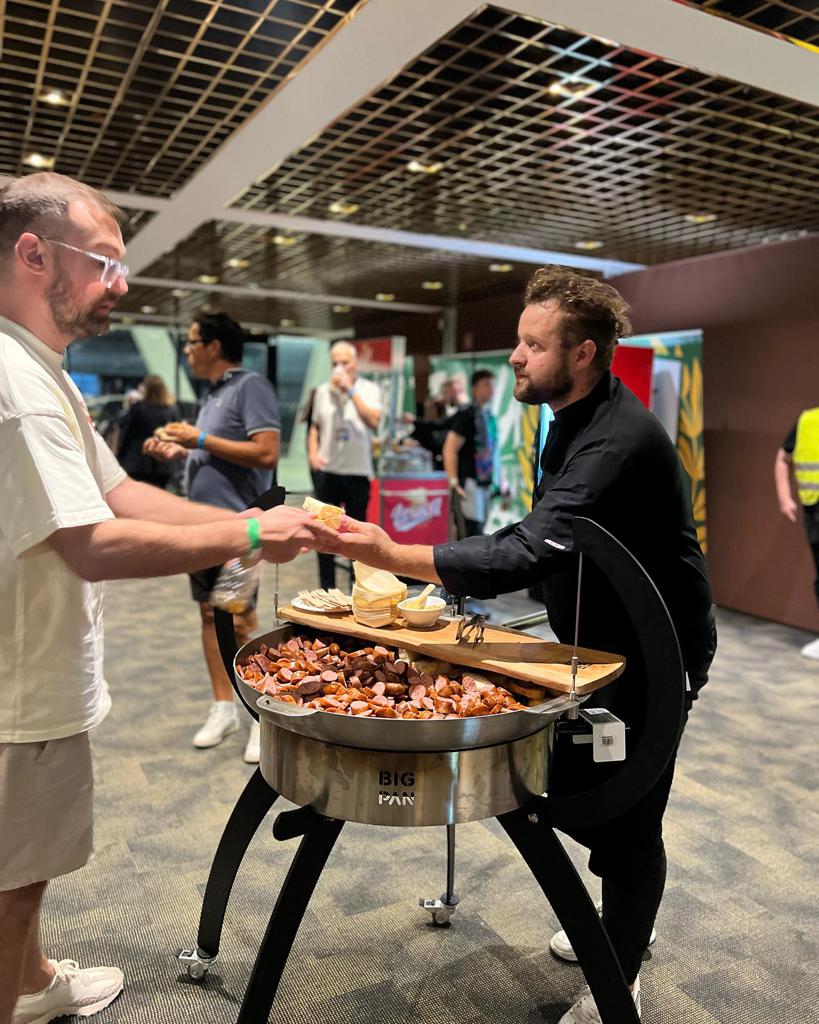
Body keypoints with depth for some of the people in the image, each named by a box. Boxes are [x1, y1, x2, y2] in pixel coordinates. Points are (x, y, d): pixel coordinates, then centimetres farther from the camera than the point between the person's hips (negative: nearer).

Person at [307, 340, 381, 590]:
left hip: (358, 471, -3)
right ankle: (327, 589, 16)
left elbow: (374, 421, -18)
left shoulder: (369, 389, -1)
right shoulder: (323, 391, 8)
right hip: (327, 470, 3)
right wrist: (312, 452, 1)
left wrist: (350, 390, -19)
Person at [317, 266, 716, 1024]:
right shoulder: (577, 419, 2)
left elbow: (529, 554, -41)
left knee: (627, 814, 3)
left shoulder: (617, 443, -30)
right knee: (578, 789, 19)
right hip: (602, 642, 9)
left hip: (655, 654, -9)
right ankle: (621, 925, 44)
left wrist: (391, 554, -45)